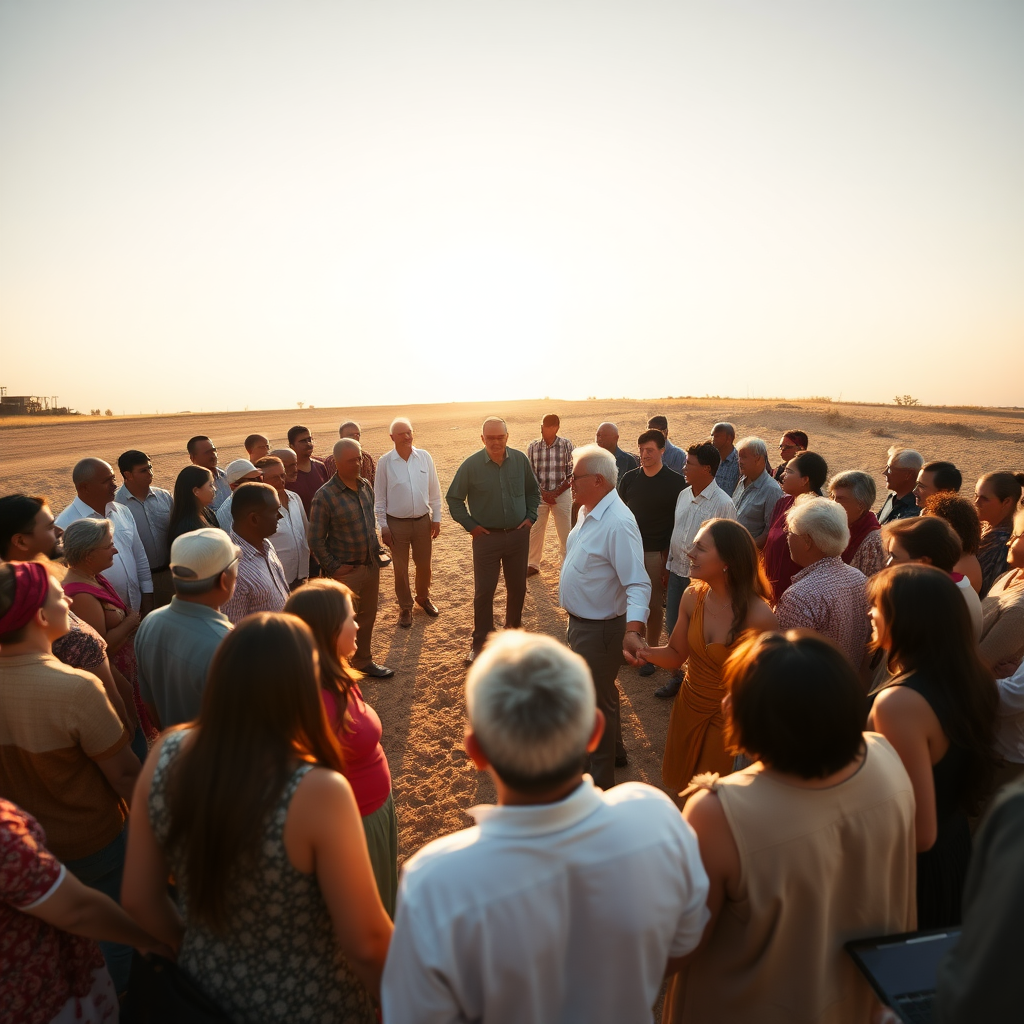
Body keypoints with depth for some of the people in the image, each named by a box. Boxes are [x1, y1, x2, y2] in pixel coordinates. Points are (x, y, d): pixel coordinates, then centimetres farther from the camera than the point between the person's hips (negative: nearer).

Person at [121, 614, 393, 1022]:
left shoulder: (165, 758, -19)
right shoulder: (317, 792, -34)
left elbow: (138, 899, -5)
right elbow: (366, 943, -23)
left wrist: (193, 951, 12)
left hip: (207, 988, 4)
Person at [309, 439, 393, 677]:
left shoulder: (366, 487, 3)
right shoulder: (325, 495, -16)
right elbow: (315, 540, -13)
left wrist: (376, 550, 10)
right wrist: (333, 567, -12)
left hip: (371, 565, 6)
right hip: (346, 570, -6)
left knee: (368, 616, 18)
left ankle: (364, 661, 36)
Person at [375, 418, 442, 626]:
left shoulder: (424, 457, -3)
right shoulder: (385, 462, -8)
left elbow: (434, 490, 3)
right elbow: (379, 497, -3)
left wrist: (436, 518, 3)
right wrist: (383, 526, -4)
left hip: (423, 521, 2)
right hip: (397, 523, -2)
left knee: (424, 564, 16)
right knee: (400, 568, 10)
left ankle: (423, 597, 40)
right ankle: (405, 607, 29)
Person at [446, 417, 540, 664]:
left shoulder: (520, 459, -3)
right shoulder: (471, 465, -10)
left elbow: (533, 490, 13)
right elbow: (453, 498, 0)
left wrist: (530, 517, 4)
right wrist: (470, 525, -4)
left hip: (518, 534, 3)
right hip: (487, 536, -2)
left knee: (517, 587, 14)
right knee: (484, 591, 2)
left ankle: (513, 630, 36)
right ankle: (480, 642, 15)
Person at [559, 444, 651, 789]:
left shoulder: (617, 524, -29)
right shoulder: (589, 511, 1)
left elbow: (638, 583, -33)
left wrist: (633, 630, -47)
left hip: (600, 629, -9)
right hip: (580, 622, 9)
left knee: (598, 701, 10)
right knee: (599, 692, 27)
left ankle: (600, 778, 32)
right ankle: (613, 751, 51)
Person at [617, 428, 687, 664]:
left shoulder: (675, 482, -6)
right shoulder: (629, 478, 4)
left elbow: (680, 521, -5)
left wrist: (671, 555, -8)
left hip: (657, 552, -3)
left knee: (655, 604, 7)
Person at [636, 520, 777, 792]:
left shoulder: (758, 616, -27)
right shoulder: (692, 597, -12)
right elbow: (676, 654, 0)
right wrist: (648, 652, -19)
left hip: (729, 724, -4)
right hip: (688, 711, 5)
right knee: (679, 790, 25)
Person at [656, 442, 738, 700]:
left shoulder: (723, 504, -17)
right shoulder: (684, 495, 4)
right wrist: (668, 567, 14)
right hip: (677, 572, 6)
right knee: (673, 628, 16)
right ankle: (676, 676, 36)